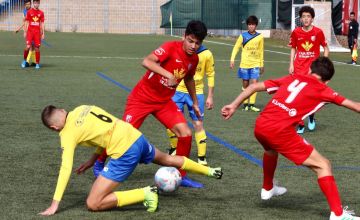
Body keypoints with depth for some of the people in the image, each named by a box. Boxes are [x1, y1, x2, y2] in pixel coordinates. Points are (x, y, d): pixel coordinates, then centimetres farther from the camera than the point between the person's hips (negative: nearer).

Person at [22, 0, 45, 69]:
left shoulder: (41, 13, 7)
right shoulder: (29, 12, 3)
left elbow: (42, 24, 9)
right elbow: (26, 23, 6)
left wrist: (43, 33, 4)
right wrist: (25, 32, 2)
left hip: (38, 32, 1)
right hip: (30, 32, -1)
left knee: (37, 48, 0)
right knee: (28, 47, -12)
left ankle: (37, 64, 8)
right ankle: (24, 60, 10)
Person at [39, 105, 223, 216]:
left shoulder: (68, 133, -8)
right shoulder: (82, 109, 11)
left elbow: (66, 168, -15)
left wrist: (54, 204, -14)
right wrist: (93, 159, 24)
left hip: (125, 153, -8)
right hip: (136, 137, 8)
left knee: (93, 204, -6)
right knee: (167, 160, 38)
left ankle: (145, 194, -7)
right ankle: (209, 171, 53)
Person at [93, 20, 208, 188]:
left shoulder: (194, 59, -1)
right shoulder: (171, 48, -23)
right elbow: (147, 62, -39)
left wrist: (195, 102, 26)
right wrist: (169, 75, -49)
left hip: (164, 102, 6)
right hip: (142, 97, -6)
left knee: (186, 134, -10)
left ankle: (181, 176, 5)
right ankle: (99, 163, 24)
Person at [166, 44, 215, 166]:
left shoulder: (206, 54, -10)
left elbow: (210, 75, 1)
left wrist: (210, 97, 1)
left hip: (196, 93, -1)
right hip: (178, 91, 1)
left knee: (198, 124, -1)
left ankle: (202, 158, 7)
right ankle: (174, 148, 24)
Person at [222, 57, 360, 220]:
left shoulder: (292, 78, 21)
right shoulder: (322, 90, 10)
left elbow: (255, 86, 17)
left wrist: (233, 106, 19)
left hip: (260, 126, 6)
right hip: (280, 132, -6)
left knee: (271, 149, 41)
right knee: (323, 165, 0)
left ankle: (267, 189, 60)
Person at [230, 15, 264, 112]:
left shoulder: (260, 37, 4)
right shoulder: (243, 36, 0)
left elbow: (261, 51, 13)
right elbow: (236, 47, 3)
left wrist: (261, 64, 16)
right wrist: (232, 59, -10)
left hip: (255, 64, 0)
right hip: (244, 64, 0)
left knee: (254, 83, -12)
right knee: (245, 85, 6)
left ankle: (251, 104, -10)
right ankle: (245, 104, 16)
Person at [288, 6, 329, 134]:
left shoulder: (318, 32, -5)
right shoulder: (296, 32, 0)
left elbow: (326, 48, 5)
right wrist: (291, 64, 3)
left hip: (314, 68, -1)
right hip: (299, 69, 2)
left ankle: (311, 117, 24)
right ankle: (300, 124, 10)